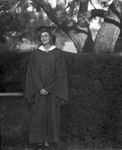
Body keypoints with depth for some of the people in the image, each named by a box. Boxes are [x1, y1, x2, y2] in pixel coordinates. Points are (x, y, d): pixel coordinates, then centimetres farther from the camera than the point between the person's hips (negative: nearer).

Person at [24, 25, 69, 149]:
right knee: (38, 114, 0)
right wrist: (40, 88, -12)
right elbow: (32, 73, 0)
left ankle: (49, 139, 10)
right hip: (38, 90, 1)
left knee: (51, 114, 1)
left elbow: (60, 73, -6)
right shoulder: (35, 53, 4)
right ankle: (39, 139, 8)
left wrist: (48, 89, -13)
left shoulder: (58, 53, -1)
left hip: (52, 91, -1)